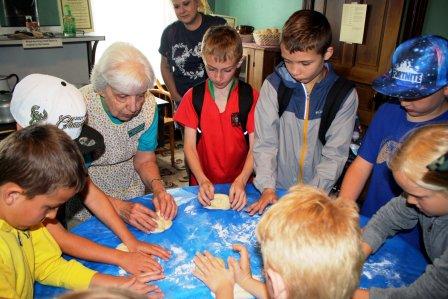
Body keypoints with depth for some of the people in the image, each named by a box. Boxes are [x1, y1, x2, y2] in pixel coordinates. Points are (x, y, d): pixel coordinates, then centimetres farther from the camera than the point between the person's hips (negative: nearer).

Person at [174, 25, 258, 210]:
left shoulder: (250, 97, -3)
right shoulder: (193, 97, 0)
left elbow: (255, 147, -4)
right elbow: (189, 146, -1)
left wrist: (241, 181, -18)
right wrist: (202, 180, -15)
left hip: (239, 184, -1)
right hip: (202, 184, 1)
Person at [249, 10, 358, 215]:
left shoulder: (345, 95, -6)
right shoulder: (273, 85, -5)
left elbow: (335, 154, -6)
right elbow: (265, 143, -5)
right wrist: (267, 187, -15)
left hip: (318, 193, 0)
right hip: (276, 191, 0)